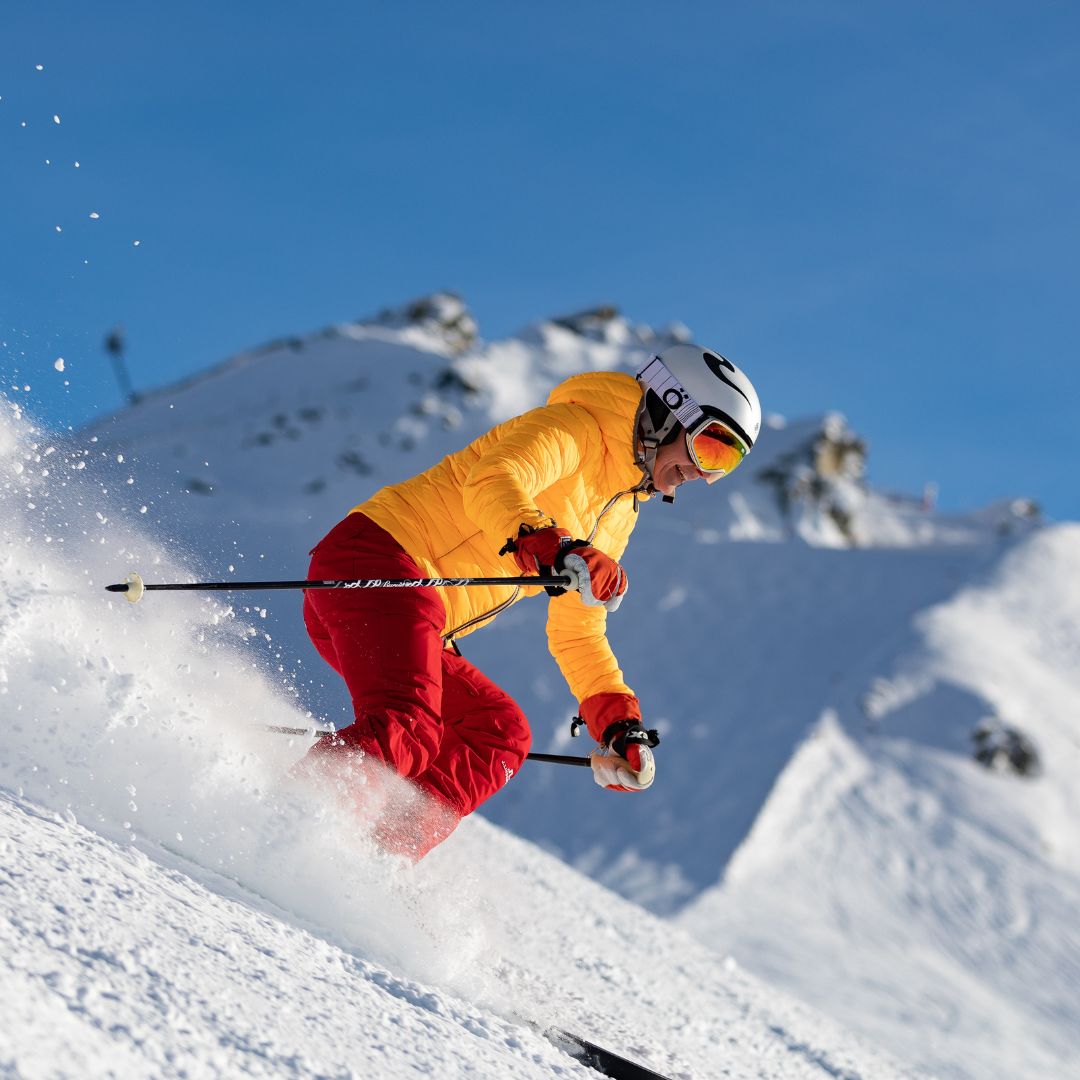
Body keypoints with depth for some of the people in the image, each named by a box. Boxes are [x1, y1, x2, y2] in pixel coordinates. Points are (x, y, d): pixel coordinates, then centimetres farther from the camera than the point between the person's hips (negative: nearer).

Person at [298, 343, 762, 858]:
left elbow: (577, 634, 29)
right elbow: (492, 484, -23)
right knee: (407, 734, -27)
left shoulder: (619, 515, 24)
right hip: (376, 561, -10)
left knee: (501, 732, -1)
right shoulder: (577, 428, -4)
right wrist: (556, 552, -39)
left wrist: (619, 724, 18)